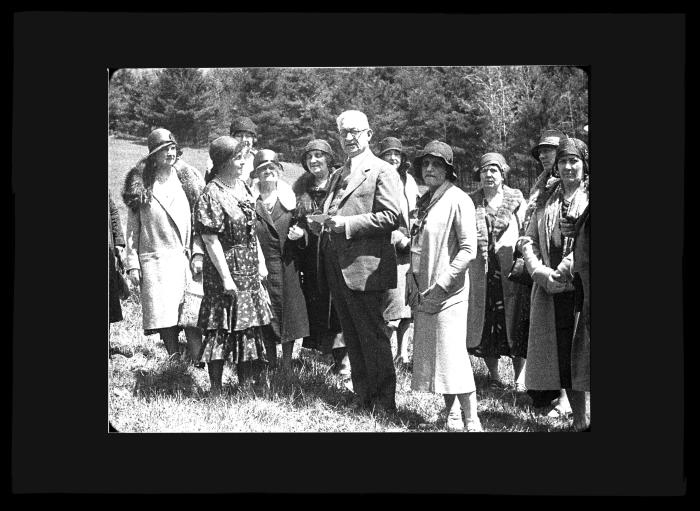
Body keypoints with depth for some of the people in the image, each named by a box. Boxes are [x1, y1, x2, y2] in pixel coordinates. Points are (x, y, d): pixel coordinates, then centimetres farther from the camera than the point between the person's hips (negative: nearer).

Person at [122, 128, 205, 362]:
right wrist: (132, 263, 0)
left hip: (186, 260, 1)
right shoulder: (140, 185, 6)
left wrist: (198, 255, -2)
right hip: (155, 261, -1)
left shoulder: (188, 181, 11)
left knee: (192, 317, -8)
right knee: (164, 317, -5)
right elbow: (132, 227, 6)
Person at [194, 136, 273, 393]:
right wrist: (226, 277, -19)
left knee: (249, 327, 12)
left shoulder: (243, 187, 9)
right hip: (226, 268, -7)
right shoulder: (211, 194, -15)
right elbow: (211, 239, -17)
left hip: (250, 270, 8)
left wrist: (261, 263, 14)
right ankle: (216, 390, 5)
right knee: (222, 329, -2)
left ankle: (247, 383, 22)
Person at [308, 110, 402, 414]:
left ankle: (384, 401, 4)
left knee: (372, 337, -3)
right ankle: (362, 397, 19)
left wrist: (347, 224, -19)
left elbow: (392, 217, -15)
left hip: (364, 267, -8)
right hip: (336, 268, 8)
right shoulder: (338, 175, 21)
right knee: (352, 337, 12)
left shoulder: (382, 171, -5)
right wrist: (323, 223, 6)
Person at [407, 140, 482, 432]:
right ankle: (450, 412, 19)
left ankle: (471, 421, -10)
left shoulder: (458, 200, -9)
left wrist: (442, 285, -17)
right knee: (430, 352, 9)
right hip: (423, 291, 8)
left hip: (447, 292, -8)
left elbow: (468, 250, -15)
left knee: (452, 353, -12)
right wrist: (413, 283, 10)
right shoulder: (425, 202, 14)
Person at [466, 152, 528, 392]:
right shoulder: (471, 202, 9)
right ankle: (493, 375, 17)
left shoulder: (516, 200, 5)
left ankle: (519, 378, 1)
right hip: (481, 274, 2)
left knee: (514, 322, -4)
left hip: (510, 273, -2)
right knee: (485, 324, 4)